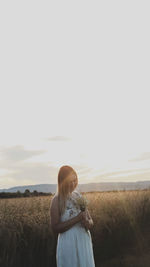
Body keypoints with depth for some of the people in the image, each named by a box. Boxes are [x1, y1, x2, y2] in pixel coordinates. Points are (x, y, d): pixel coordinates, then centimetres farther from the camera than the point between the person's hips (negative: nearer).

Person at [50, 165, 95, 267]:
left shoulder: (79, 195, 4)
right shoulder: (57, 200, -10)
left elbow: (91, 220, 11)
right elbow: (55, 228, -14)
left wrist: (88, 223, -13)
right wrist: (77, 218, -20)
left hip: (85, 243, 5)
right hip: (69, 244, -5)